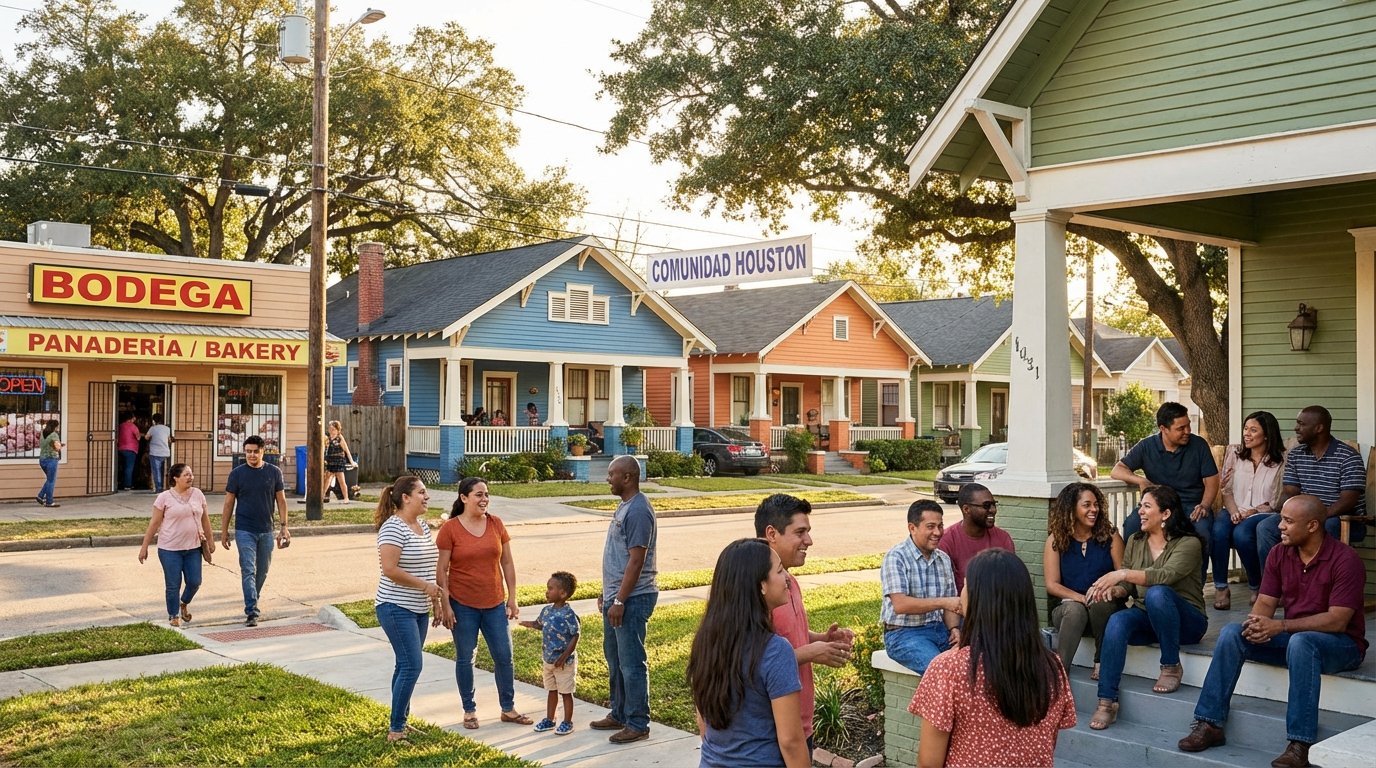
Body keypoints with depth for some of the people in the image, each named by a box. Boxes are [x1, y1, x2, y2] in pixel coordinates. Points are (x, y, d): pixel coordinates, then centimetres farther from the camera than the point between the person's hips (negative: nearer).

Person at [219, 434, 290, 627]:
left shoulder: (274, 472, 2)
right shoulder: (237, 473, -3)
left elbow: (281, 500, 6)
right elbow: (229, 503, 1)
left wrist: (284, 527, 0)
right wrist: (224, 531, 0)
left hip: (266, 531, 3)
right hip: (244, 530, -3)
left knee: (262, 571, 13)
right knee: (248, 571, -9)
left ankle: (252, 602, 33)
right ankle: (252, 612, -12)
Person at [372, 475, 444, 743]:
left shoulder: (423, 525, 11)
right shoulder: (393, 527, -17)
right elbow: (389, 570, -24)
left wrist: (436, 599, 17)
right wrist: (425, 586, -18)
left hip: (419, 610, 9)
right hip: (397, 608, -9)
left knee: (407, 666, 14)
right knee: (411, 666, -10)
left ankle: (400, 721, 24)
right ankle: (395, 729, -1)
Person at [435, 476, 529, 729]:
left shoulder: (496, 524, 1)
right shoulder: (450, 528, -9)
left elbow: (507, 563, 6)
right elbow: (441, 570, -7)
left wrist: (512, 599, 4)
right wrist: (445, 606, -10)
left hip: (495, 603, 3)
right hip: (463, 604, -3)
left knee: (504, 656, 7)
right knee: (465, 658, 7)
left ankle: (508, 708, 21)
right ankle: (469, 710, 22)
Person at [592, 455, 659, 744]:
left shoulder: (638, 511, -19)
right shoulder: (624, 506, 13)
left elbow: (636, 561, -22)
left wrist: (619, 601, -21)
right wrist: (607, 593, 21)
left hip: (631, 600, -10)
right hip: (616, 596, 10)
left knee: (631, 663, -2)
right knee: (614, 660, 19)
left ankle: (637, 725, 8)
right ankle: (619, 715, 31)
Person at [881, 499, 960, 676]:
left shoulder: (944, 559, 12)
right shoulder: (896, 557, -10)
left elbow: (950, 604, 15)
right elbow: (900, 605, -20)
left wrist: (954, 628, -6)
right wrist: (943, 602, -23)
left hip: (940, 629, 7)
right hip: (904, 634, -7)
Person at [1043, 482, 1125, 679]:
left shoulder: (1110, 535, 4)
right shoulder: (1056, 539, 3)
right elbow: (1052, 585, -3)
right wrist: (1080, 597, -19)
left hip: (1105, 606, 0)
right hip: (1067, 607, 0)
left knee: (1099, 601, -35)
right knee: (1075, 609, -36)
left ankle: (1103, 662, -15)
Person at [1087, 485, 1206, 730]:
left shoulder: (1189, 543, -9)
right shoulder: (1135, 541, 10)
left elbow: (1167, 575, -28)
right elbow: (1127, 586, 8)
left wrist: (1123, 574, -35)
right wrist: (1114, 589, -16)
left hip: (1187, 621, -4)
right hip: (1147, 617, 5)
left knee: (1156, 593, -37)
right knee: (1116, 621, -30)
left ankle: (1171, 667, -18)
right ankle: (1107, 702, -33)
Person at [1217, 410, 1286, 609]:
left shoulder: (1280, 460, 2)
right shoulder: (1234, 453, 13)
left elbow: (1276, 501, -1)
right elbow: (1227, 489, 8)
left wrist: (1252, 512, -15)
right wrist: (1234, 511, -10)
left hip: (1263, 514, -3)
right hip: (1234, 511, 3)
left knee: (1241, 533, -35)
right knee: (1218, 530, -32)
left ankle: (1257, 588, -14)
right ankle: (1220, 588, -23)